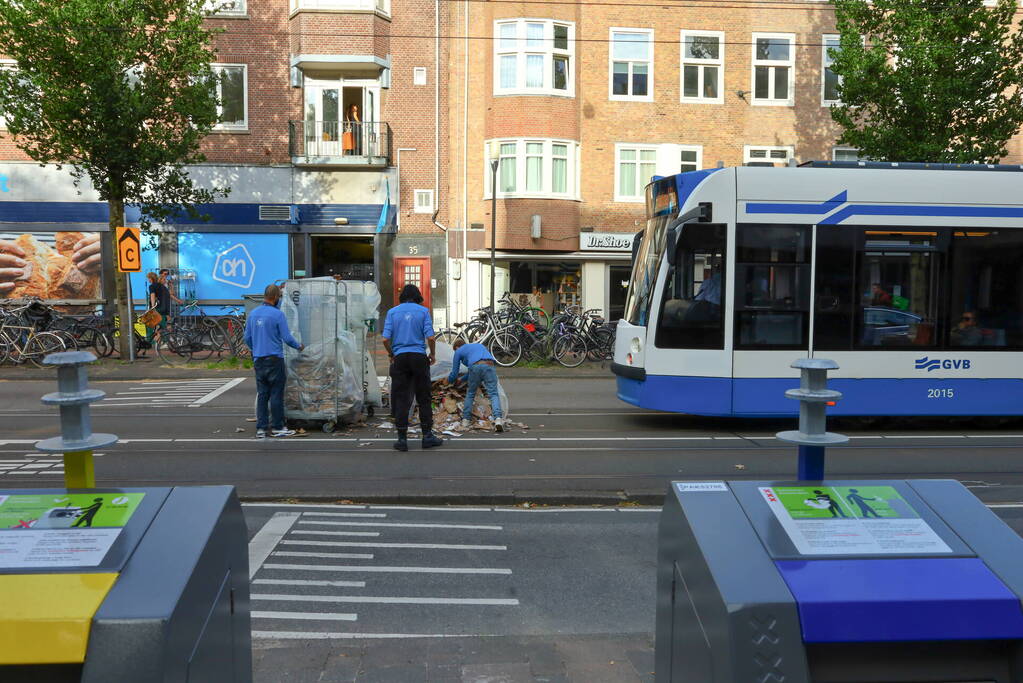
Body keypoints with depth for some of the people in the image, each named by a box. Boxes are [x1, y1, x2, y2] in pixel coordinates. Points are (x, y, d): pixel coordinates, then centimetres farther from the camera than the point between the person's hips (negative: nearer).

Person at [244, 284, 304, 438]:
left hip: (258, 360, 6)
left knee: (261, 394, 9)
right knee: (276, 394, 1)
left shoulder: (253, 314, 8)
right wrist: (299, 347, 6)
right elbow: (287, 338, -11)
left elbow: (247, 338, 14)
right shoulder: (278, 314, -11)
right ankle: (277, 427, 7)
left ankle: (261, 428, 10)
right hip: (274, 360, -6)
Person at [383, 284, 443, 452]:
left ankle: (402, 438, 4)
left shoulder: (392, 312, 5)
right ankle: (427, 435, 8)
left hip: (400, 358, 1)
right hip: (419, 357, -1)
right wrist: (433, 355, 9)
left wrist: (390, 354, 14)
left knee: (401, 399, 4)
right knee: (424, 398, 7)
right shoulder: (423, 311, 3)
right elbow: (430, 337, -6)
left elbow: (385, 339, -2)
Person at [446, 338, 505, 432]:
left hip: (476, 367, -2)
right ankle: (498, 419, -24)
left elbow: (454, 374, 28)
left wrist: (449, 381, 50)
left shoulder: (458, 351, 26)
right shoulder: (479, 345, 41)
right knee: (493, 394, -3)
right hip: (490, 366, 2)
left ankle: (466, 420, 25)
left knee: (470, 393, 19)